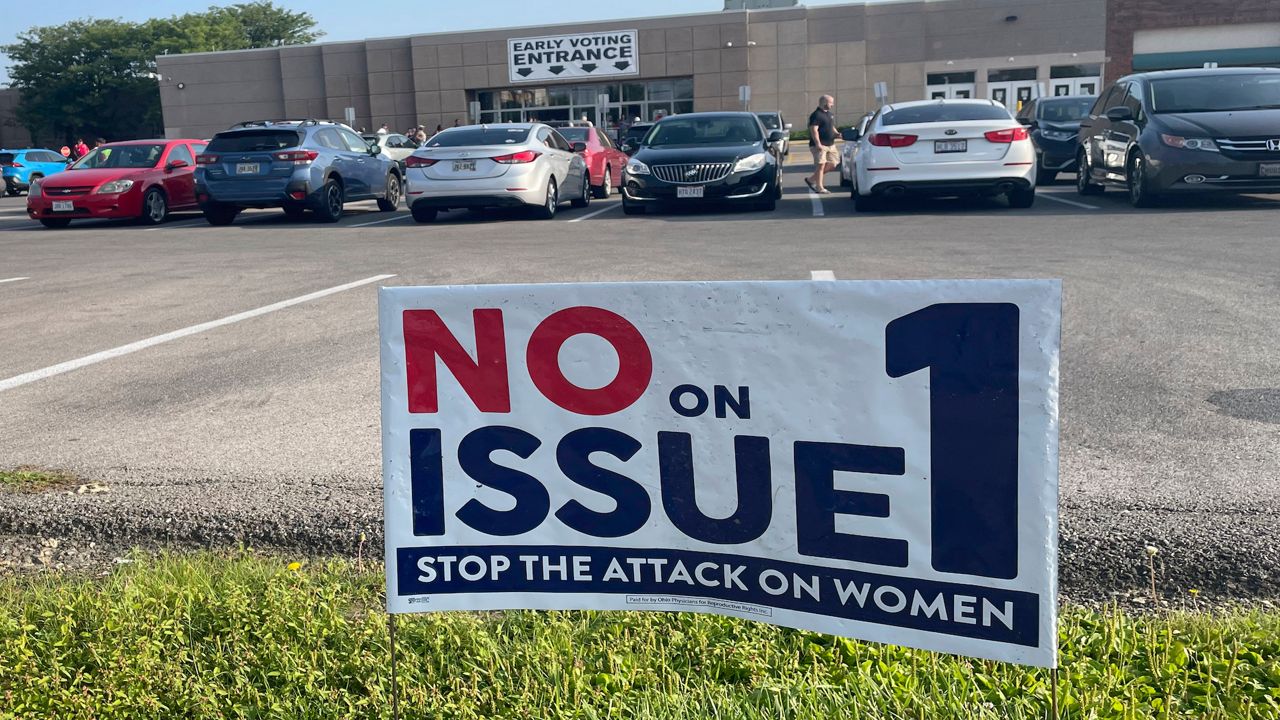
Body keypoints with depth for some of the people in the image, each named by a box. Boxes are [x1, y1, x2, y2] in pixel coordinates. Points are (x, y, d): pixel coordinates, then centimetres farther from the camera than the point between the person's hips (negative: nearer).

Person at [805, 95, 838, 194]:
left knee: (832, 165, 8)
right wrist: (818, 144, -27)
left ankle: (811, 179, 18)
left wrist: (836, 134, 8)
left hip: (830, 145, 9)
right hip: (820, 146, -9)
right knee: (820, 165, -7)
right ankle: (819, 188, 1)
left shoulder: (829, 114, 18)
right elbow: (814, 130, -19)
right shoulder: (816, 115, -12)